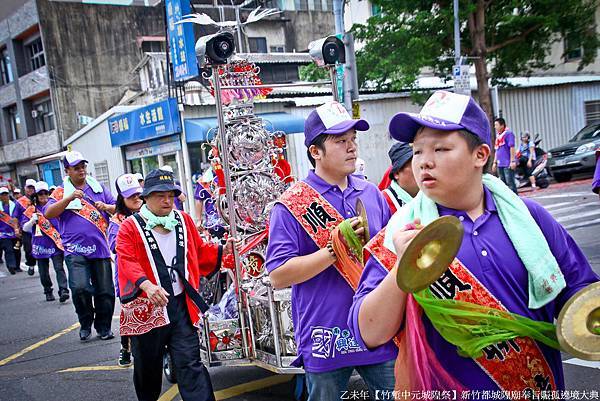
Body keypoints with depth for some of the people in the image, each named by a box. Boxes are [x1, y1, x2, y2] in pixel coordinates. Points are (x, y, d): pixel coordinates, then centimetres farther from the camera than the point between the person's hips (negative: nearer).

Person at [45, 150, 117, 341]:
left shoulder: (98, 187, 14)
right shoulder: (61, 192, 7)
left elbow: (117, 207, 14)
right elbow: (48, 213, -7)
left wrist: (105, 207, -7)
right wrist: (69, 198, -18)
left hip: (100, 248, 3)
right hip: (75, 249, -2)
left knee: (105, 291, 5)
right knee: (80, 287, -19)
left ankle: (103, 327, 24)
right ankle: (85, 324, 7)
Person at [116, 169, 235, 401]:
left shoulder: (184, 221, 9)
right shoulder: (130, 227, -5)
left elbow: (199, 251, 20)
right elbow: (127, 262, -19)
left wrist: (222, 250, 4)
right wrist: (146, 285, -36)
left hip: (181, 305, 2)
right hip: (146, 308, -2)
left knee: (190, 364, 0)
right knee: (148, 367, 15)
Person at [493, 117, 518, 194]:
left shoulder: (508, 133, -7)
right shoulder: (498, 135, 17)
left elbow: (512, 147, -14)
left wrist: (512, 161, -19)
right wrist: (495, 162, 20)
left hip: (508, 164, -8)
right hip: (500, 164, 8)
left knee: (510, 182, -8)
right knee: (503, 183, 12)